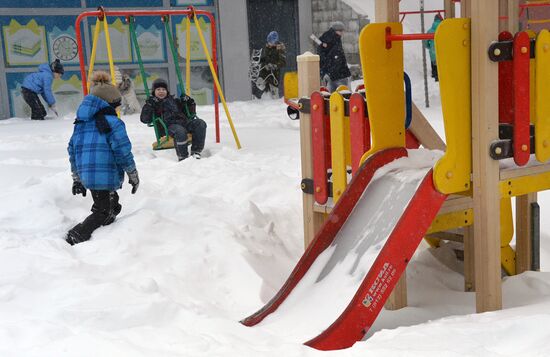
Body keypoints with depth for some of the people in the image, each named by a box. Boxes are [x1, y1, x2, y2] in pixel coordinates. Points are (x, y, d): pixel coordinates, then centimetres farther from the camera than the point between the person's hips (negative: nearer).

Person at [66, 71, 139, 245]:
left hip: (86, 176, 8)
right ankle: (76, 236, -14)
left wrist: (77, 179, 22)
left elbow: (73, 151, 15)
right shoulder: (112, 123, -10)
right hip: (106, 176, -8)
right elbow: (123, 152, -12)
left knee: (112, 206, 25)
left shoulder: (80, 123, 13)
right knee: (104, 212, 1)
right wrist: (133, 176, 1)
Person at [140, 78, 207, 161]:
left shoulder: (174, 101, 32)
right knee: (180, 131, -40)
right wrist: (149, 105, -6)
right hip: (170, 125, -5)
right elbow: (145, 119, 4)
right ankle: (182, 156, -30)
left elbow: (188, 112, 39)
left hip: (183, 121, 5)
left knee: (200, 123, -22)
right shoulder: (153, 103, 19)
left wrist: (189, 103, 20)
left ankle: (196, 151, -24)